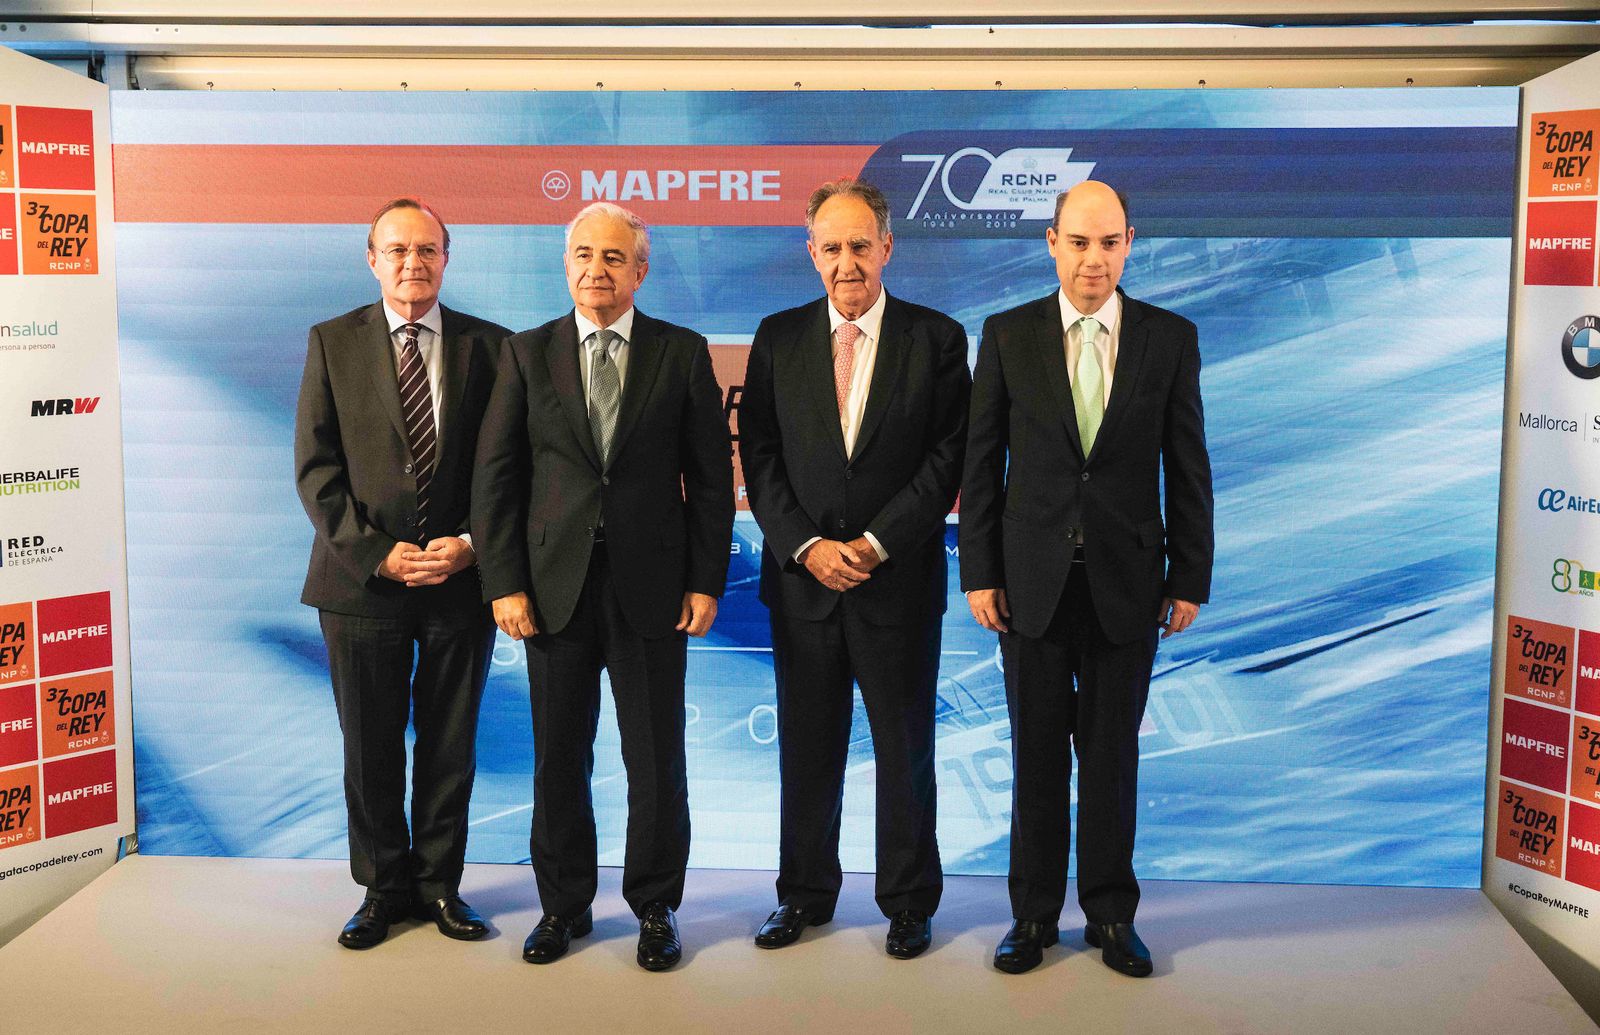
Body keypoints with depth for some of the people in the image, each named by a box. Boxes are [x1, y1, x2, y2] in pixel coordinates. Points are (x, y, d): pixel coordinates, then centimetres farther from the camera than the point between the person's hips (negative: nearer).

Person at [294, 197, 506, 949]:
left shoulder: (488, 345, 3)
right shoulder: (333, 343, 3)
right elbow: (315, 468, -2)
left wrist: (471, 543, -11)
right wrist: (376, 552, -11)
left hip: (461, 577, 0)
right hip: (363, 576, 0)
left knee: (451, 745, 9)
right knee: (371, 747, 9)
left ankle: (439, 883, 24)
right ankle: (385, 888, 25)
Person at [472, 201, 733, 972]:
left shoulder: (682, 353, 3)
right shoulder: (526, 353, 5)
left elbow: (710, 476, 2)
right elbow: (496, 476, 3)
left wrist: (706, 581, -4)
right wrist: (504, 583, -4)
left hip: (651, 584, -1)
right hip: (555, 584, 1)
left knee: (656, 759, 6)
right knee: (559, 757, 10)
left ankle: (655, 908, 23)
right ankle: (563, 905, 26)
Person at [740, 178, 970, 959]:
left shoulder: (937, 338, 0)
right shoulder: (778, 338, 5)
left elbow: (949, 457, -6)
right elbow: (758, 456, 1)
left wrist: (877, 542, -13)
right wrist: (806, 545, -11)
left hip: (900, 580, -2)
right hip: (801, 578, 2)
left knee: (905, 748, 8)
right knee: (806, 747, 11)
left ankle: (909, 902, 23)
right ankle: (805, 894, 26)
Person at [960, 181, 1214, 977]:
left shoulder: (1170, 338, 1)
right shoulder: (1008, 335, 0)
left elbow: (1188, 467, 3)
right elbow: (980, 462, 1)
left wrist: (1190, 578, 0)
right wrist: (979, 574, -3)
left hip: (1125, 583, 0)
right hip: (1033, 581, 0)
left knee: (1113, 755, 8)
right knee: (1039, 754, 8)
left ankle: (1110, 914, 22)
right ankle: (1034, 914, 21)